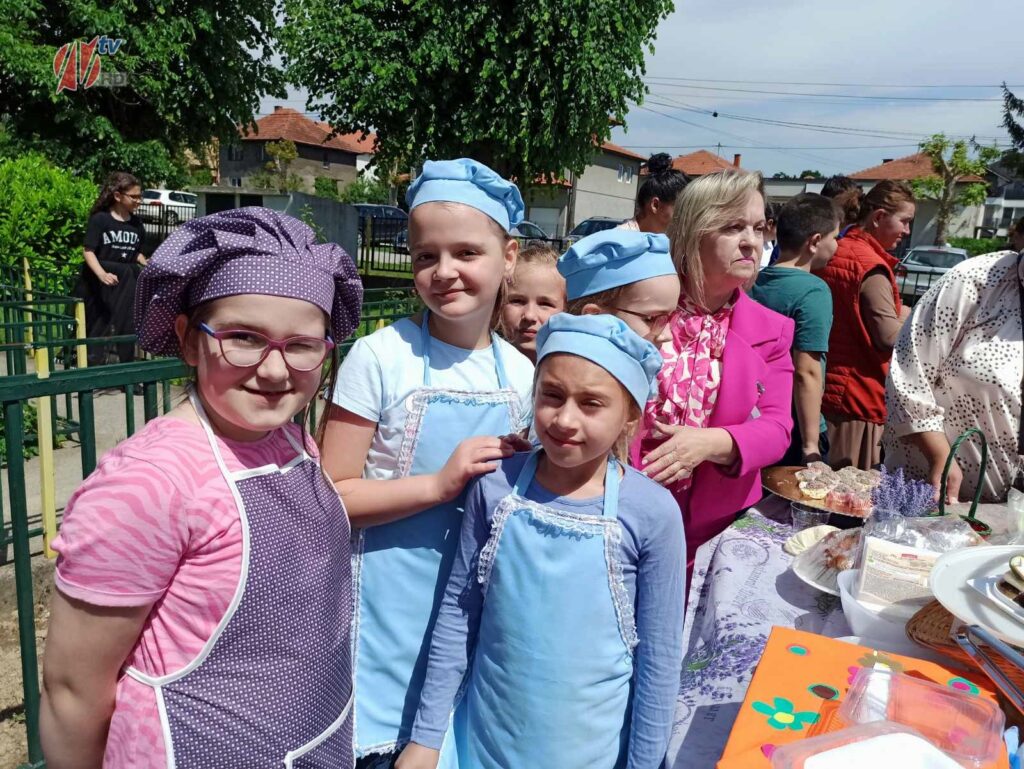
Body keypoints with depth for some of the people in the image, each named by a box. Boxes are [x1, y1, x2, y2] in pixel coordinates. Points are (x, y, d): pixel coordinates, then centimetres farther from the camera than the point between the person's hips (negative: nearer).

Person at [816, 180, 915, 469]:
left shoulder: (835, 253, 8)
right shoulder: (872, 266, -16)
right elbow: (889, 337, -19)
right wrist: (907, 315, 0)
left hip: (825, 386, 8)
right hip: (857, 392, -8)